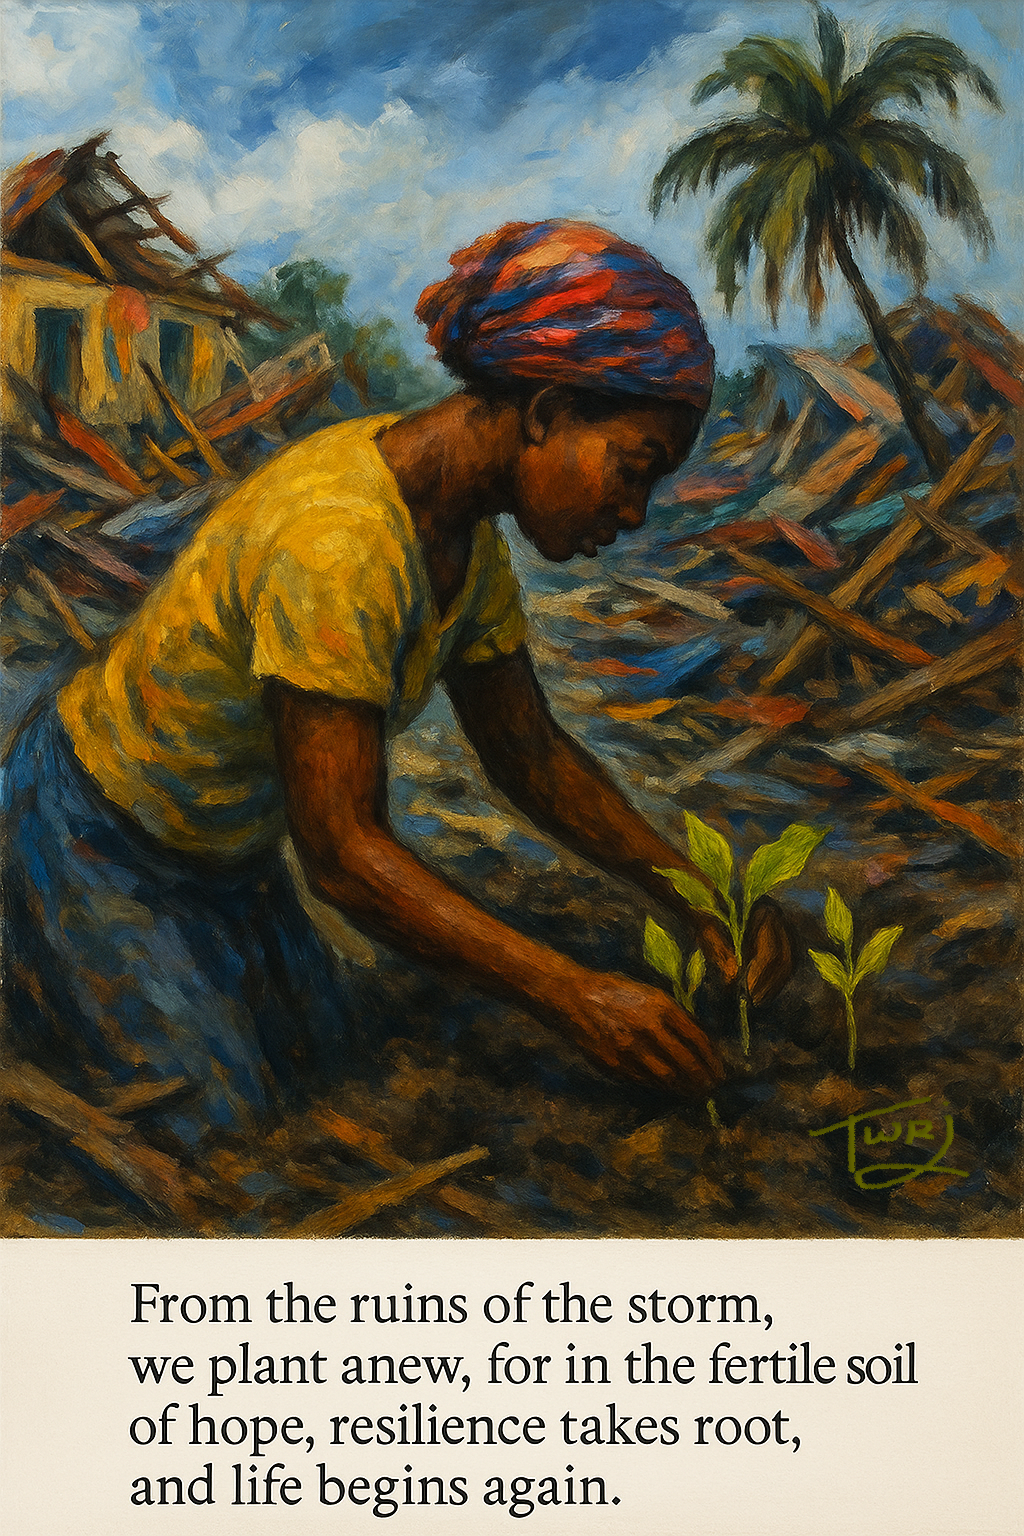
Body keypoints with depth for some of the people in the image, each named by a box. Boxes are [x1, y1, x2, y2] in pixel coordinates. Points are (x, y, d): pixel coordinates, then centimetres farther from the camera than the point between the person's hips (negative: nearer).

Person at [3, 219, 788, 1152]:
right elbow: (344, 853, -34)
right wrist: (576, 998, -35)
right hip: (102, 847, -9)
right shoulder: (336, 547, -36)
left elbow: (531, 755, 3)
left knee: (313, 1062, 20)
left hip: (222, 848, 9)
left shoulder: (466, 538, -6)